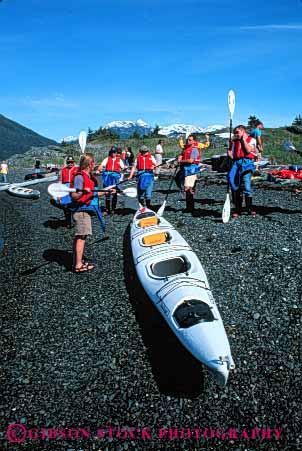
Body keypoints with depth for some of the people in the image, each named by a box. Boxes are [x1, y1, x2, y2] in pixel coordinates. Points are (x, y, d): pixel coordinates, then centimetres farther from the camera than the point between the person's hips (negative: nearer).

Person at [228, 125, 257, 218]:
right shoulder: (234, 142, 22)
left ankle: (250, 208, -1)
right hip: (236, 163, 5)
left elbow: (248, 150, -9)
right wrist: (229, 154, -3)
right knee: (235, 187, 1)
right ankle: (237, 209, 8)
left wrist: (243, 139, 1)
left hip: (246, 163, -4)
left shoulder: (251, 140, 10)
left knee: (246, 185, -14)